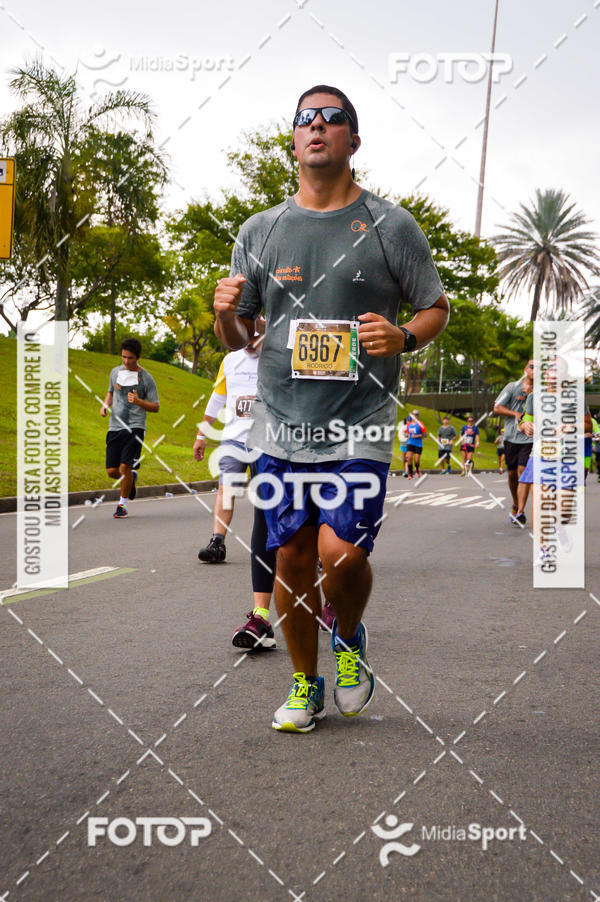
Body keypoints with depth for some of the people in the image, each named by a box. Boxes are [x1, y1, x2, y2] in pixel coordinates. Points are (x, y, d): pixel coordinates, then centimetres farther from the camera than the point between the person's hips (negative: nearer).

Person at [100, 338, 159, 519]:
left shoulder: (146, 378, -2)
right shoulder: (115, 372, 10)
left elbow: (155, 407, 0)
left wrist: (139, 401, -18)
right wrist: (105, 405, 7)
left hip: (135, 427, -4)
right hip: (115, 427, 4)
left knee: (125, 466, -15)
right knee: (112, 471, -1)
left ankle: (122, 504, 5)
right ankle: (132, 477, 34)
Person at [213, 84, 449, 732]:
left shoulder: (390, 226, 2)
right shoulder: (259, 231, 9)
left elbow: (437, 308, 9)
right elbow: (236, 338, 13)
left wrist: (404, 337, -12)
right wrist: (227, 313, -10)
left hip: (360, 429, -3)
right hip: (282, 427, 3)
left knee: (342, 553, -14)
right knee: (291, 558, 6)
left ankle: (350, 639, 21)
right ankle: (305, 684, 27)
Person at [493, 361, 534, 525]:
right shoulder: (513, 387, 6)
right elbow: (497, 408, 2)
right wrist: (516, 414, -10)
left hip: (529, 438, -2)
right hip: (511, 436, 2)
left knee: (523, 470, -15)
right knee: (512, 474, 10)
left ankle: (520, 511, -12)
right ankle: (515, 504, 30)